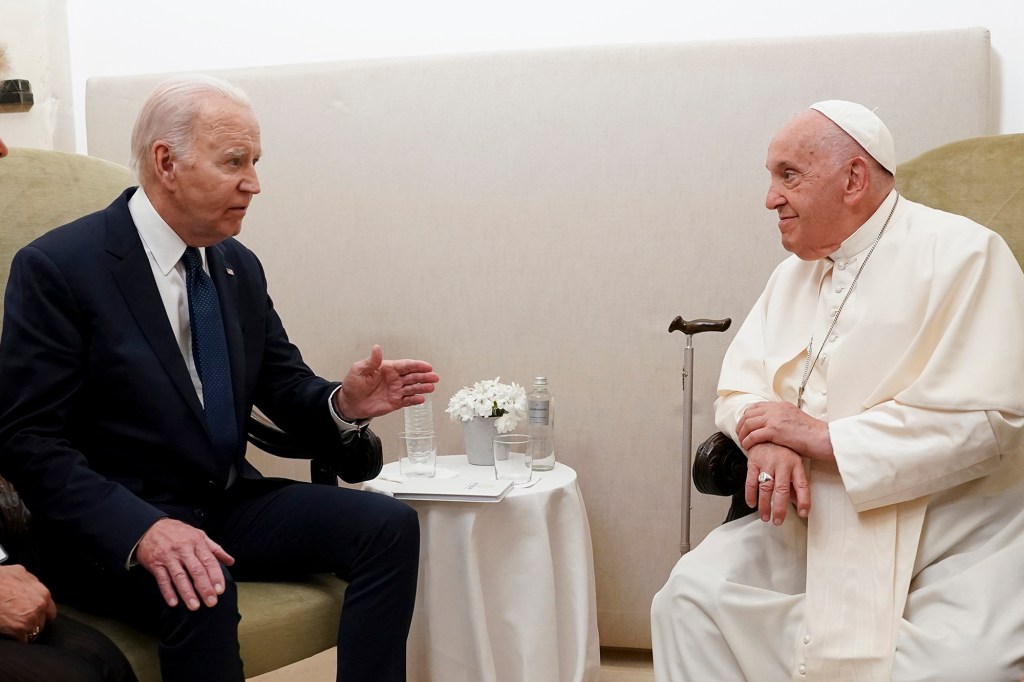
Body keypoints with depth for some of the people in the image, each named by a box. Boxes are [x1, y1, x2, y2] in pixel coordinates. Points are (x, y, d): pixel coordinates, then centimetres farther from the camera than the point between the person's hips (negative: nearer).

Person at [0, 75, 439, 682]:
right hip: (113, 528, -6)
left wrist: (342, 403, -13)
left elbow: (284, 385, 12)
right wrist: (144, 529, -30)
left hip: (231, 506, 6)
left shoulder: (240, 267, 8)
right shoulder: (57, 268, -11)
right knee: (200, 590, -37)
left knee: (390, 525, -13)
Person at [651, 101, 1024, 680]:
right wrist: (770, 441, -14)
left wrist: (823, 436, -18)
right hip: (823, 527, 6)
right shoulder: (794, 273, 14)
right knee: (693, 593, -11)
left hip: (961, 547, -6)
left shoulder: (960, 253, -10)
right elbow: (739, 387, 11)